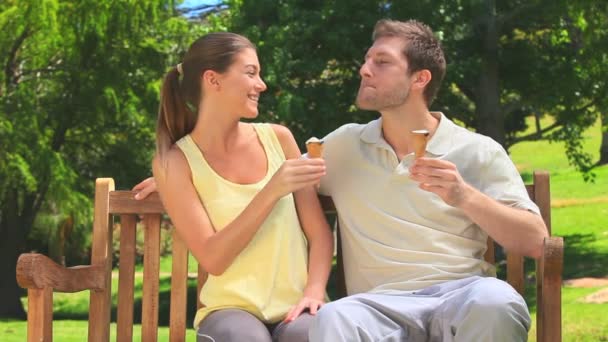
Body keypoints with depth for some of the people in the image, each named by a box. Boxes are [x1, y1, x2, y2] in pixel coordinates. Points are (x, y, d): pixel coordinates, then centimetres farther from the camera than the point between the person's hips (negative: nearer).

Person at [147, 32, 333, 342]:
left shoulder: (277, 138, 7)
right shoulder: (175, 162, -1)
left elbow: (319, 232, 7)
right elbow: (213, 259, -10)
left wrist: (314, 291, -12)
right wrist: (271, 192, -18)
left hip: (295, 306, 2)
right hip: (232, 307, -2)